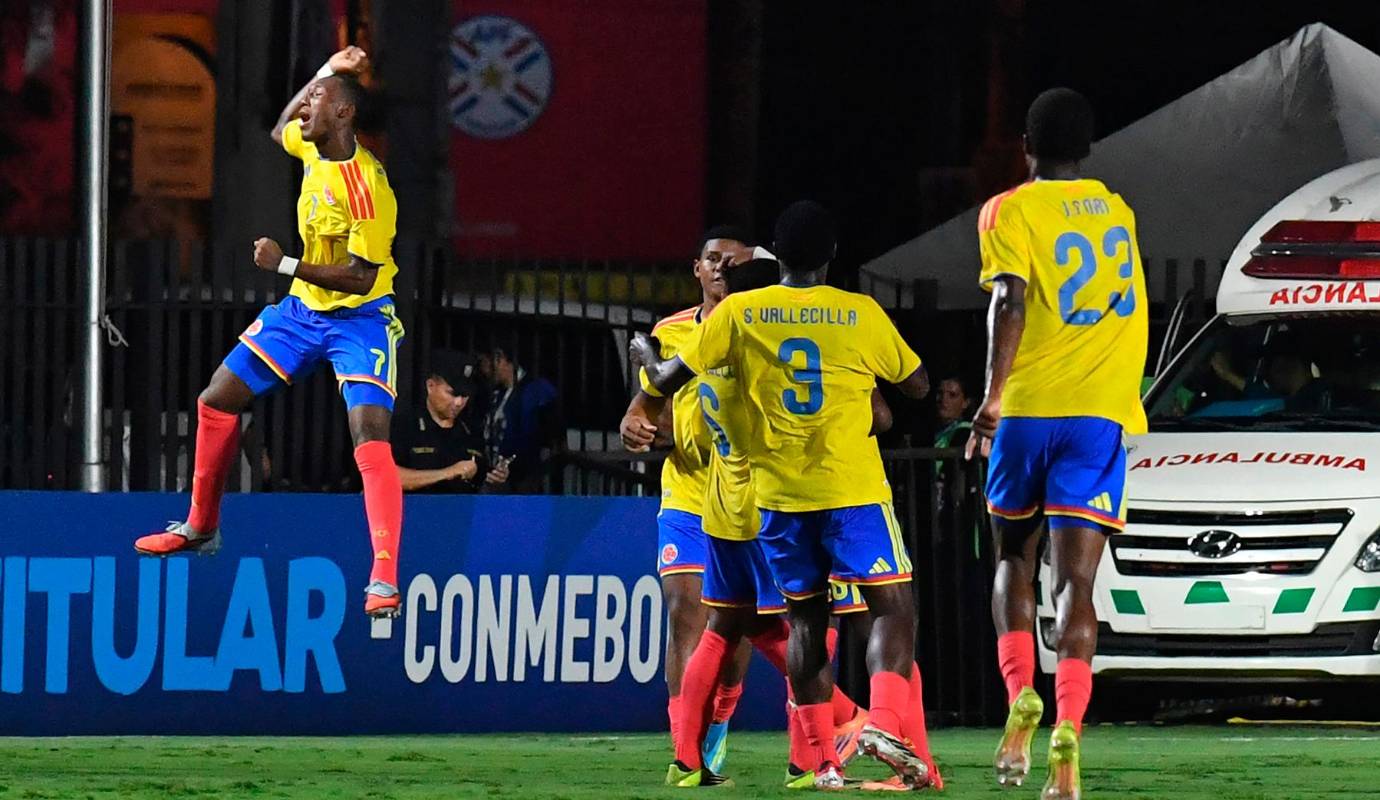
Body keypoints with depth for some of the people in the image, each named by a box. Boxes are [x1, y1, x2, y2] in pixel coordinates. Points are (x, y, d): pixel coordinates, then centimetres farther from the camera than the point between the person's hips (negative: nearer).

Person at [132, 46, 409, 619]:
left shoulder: (365, 186, -27)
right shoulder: (310, 147, -3)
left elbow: (360, 276, -27)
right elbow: (280, 128, 23)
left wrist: (284, 264, -24)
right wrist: (326, 73, 9)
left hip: (358, 317, -9)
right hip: (304, 309, 9)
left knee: (371, 431, -26)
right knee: (217, 401, 11)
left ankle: (384, 577, -32)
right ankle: (201, 527, 30)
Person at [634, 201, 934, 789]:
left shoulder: (739, 313, 1)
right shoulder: (861, 314, -2)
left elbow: (669, 380, 6)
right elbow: (916, 384, 11)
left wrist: (649, 366, 27)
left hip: (779, 496, 2)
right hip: (853, 491, -2)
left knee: (806, 620, 11)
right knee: (891, 607, 1)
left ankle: (822, 758, 7)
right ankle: (884, 721, -22)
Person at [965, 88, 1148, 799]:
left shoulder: (1010, 212, 0)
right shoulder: (1117, 214, 16)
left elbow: (1011, 300, -15)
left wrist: (994, 393, -18)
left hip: (1028, 409, -2)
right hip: (1103, 412, 2)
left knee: (1013, 559, 18)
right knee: (1075, 580, -5)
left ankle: (1021, 697, -3)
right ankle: (1067, 735, -22)